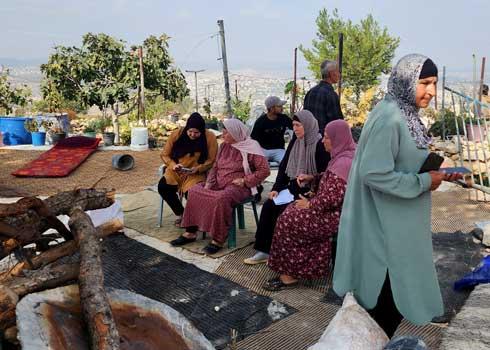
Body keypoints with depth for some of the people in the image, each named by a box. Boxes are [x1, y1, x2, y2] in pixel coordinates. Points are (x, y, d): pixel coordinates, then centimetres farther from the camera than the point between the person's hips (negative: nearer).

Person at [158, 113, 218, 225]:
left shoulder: (210, 138, -8)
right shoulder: (176, 134, -4)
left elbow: (211, 160, -3)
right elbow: (165, 154, 5)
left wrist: (198, 169, -18)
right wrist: (173, 165, -14)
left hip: (197, 174, -2)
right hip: (176, 172, 3)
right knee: (163, 187, -24)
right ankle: (180, 214, 2)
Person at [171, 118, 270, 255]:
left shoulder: (251, 147, -9)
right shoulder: (224, 146, 11)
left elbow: (265, 170, -12)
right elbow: (215, 167, 12)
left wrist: (245, 180, -18)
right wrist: (209, 183, -4)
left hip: (238, 186, -7)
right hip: (219, 183, 8)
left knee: (222, 198, -37)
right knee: (194, 191, -7)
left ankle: (218, 240, -25)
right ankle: (190, 232, -3)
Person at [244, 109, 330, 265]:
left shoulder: (320, 145, -12)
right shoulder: (295, 142, 9)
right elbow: (283, 166, 8)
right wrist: (276, 188, -3)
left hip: (310, 190, -6)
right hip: (293, 186, 7)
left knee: (282, 209, -23)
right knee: (268, 205, -14)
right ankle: (264, 250, -8)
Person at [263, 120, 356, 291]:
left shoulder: (343, 162, -24)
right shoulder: (346, 155, 10)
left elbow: (332, 198, -29)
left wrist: (309, 204, -14)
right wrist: (312, 178, 10)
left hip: (335, 216, -11)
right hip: (336, 210, 11)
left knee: (288, 220, -7)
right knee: (293, 212, 8)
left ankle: (290, 274, 5)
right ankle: (295, 269, 12)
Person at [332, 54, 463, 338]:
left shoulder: (406, 115, 9)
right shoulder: (388, 119, -22)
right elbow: (374, 173, -28)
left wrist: (437, 172, 2)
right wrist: (425, 182, -19)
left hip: (398, 222, 10)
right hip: (387, 226, -10)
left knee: (393, 290, 20)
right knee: (392, 295, 4)